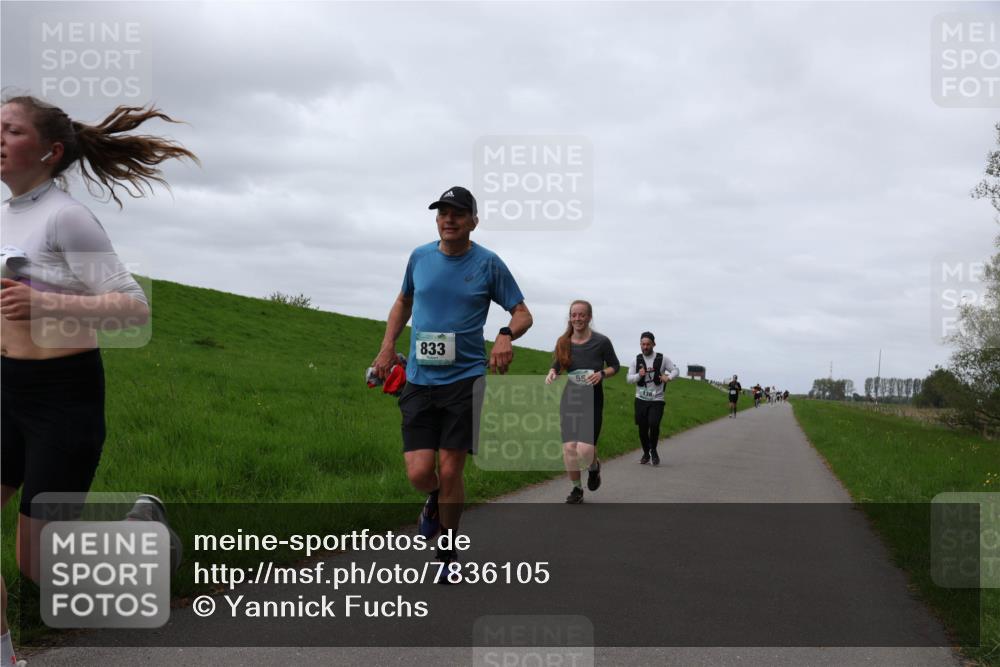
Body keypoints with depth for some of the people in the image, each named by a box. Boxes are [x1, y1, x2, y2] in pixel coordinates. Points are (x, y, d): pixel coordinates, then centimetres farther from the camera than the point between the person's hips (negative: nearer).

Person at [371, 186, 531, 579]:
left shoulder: (488, 263, -3)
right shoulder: (420, 257, 6)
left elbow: (522, 313, 2)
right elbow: (403, 302, 23)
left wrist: (507, 335, -20)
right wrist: (387, 346, 10)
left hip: (465, 379, -2)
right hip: (419, 381, 2)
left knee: (449, 472, -1)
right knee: (419, 473, -8)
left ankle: (447, 552, 21)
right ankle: (435, 500, 30)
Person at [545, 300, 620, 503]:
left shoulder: (601, 342, -7)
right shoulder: (563, 342, 1)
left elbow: (615, 366, 5)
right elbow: (557, 365, 15)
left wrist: (602, 374, -15)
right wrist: (552, 373, -7)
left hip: (592, 400, -3)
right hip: (569, 400, 3)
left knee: (585, 450, -15)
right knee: (569, 447, -4)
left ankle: (594, 466, 23)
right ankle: (577, 489, 18)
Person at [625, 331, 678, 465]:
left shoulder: (662, 359, -1)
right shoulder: (636, 360, 4)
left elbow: (676, 370, 4)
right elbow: (628, 379, 2)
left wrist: (669, 377, -17)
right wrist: (639, 375, -19)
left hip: (657, 400, -2)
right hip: (641, 399, 2)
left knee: (654, 424, -19)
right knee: (642, 428, 5)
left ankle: (653, 451, 5)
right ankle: (646, 453, 26)